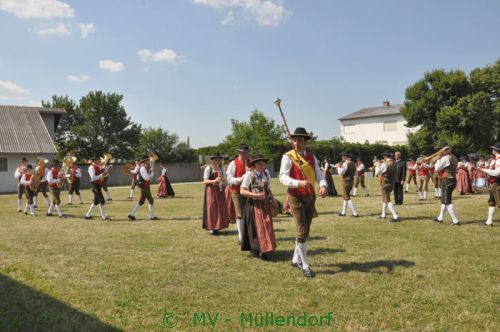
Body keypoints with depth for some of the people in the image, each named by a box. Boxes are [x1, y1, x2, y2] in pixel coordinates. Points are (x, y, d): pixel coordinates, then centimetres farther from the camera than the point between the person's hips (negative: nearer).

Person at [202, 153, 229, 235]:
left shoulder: (221, 168, 10)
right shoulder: (208, 168, -4)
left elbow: (225, 180, 9)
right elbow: (205, 181, -8)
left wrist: (221, 178, -13)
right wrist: (214, 181, -22)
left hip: (220, 191, 5)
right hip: (211, 191, -5)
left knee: (221, 208, 2)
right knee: (212, 209, -6)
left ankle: (217, 227, 13)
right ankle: (212, 228, 0)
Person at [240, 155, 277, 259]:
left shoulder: (266, 174, 8)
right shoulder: (249, 175, -8)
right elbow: (242, 191, -11)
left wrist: (273, 200, 8)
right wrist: (256, 195, -20)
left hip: (265, 204, 5)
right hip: (254, 205, -5)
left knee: (267, 226, 6)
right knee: (258, 227, -4)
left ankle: (266, 248, 18)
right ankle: (259, 249, 4)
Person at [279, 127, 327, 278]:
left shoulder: (311, 156, 6)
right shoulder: (288, 157, -10)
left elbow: (318, 174, 1)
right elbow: (283, 177, -19)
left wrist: (323, 185, -21)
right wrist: (299, 183, -34)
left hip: (310, 197, 6)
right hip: (296, 196, -6)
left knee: (306, 231, 14)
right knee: (302, 232, -7)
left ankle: (296, 259, 32)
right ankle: (305, 266, 5)